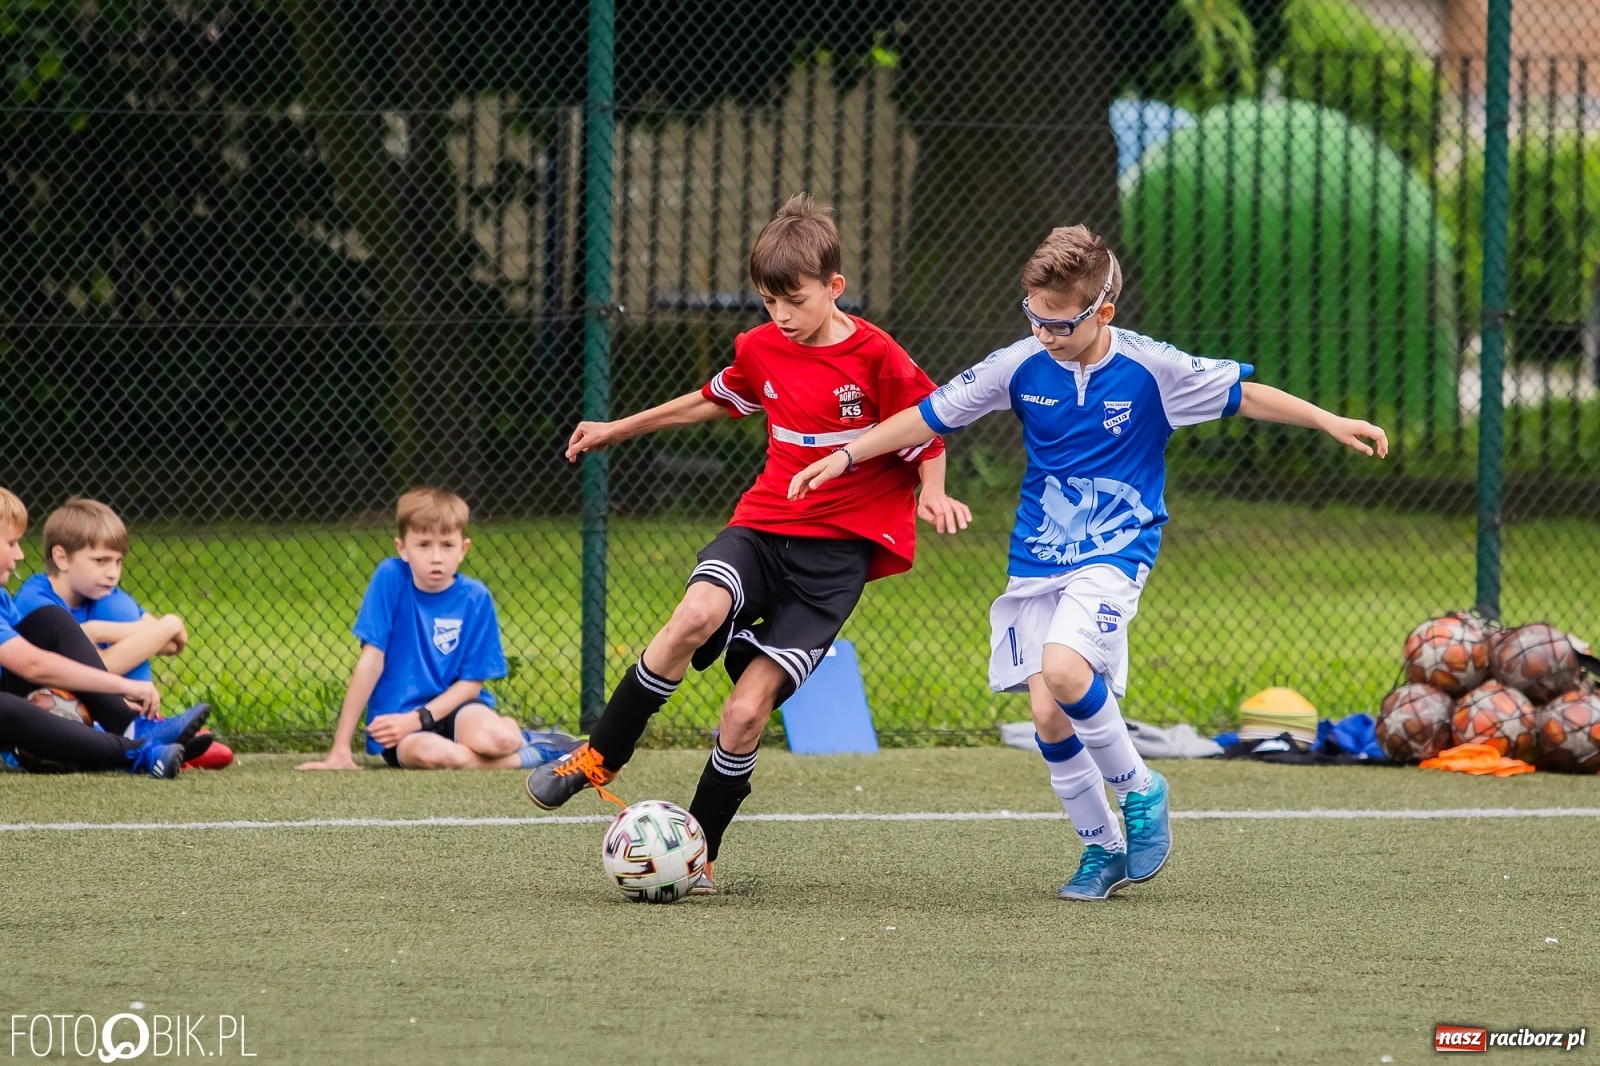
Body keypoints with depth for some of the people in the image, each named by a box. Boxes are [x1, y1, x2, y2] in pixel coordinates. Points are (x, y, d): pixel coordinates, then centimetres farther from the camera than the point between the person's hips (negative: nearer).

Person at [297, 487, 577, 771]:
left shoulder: (475, 598, -5)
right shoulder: (390, 578, -9)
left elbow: (471, 682, -2)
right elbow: (372, 660, -11)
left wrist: (417, 718, -18)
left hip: (454, 707, 0)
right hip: (398, 717, 0)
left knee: (491, 736, -36)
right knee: (431, 752, -36)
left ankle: (516, 732, 1)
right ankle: (533, 755, -12)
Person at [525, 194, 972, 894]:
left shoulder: (876, 358, -8)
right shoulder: (761, 349, 7)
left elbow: (928, 435, 4)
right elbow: (717, 399, 28)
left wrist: (932, 494, -16)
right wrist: (621, 430, 35)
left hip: (836, 550, -3)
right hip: (763, 524, 3)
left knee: (747, 710, -13)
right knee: (699, 614, -31)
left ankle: (697, 852, 5)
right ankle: (597, 759, -17)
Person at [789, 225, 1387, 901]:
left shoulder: (1149, 368, -10)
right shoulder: (1020, 367, -4)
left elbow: (1245, 395, -1)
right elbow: (929, 416, 5)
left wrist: (1332, 423, -5)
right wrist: (845, 456, 1)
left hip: (1113, 557, -4)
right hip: (1035, 564, 4)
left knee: (1063, 670, -28)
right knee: (1048, 716, -5)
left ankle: (1140, 789, -5)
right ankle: (1102, 848, 16)